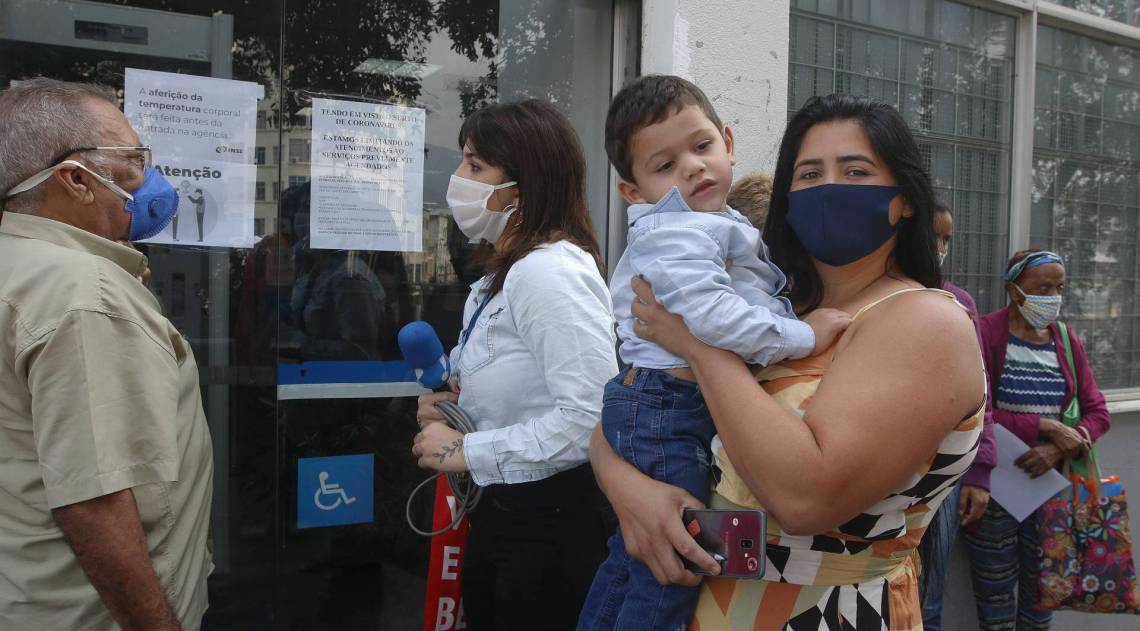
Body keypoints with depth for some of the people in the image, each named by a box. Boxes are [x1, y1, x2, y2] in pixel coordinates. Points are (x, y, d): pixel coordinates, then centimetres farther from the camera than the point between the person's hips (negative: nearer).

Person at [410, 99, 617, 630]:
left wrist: (466, 452, -20)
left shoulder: (549, 272, -20)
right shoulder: (507, 273, 11)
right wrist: (459, 406, 3)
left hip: (546, 525, -9)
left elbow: (591, 416, -29)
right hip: (497, 511, 9)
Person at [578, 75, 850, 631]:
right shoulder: (672, 232, -18)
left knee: (631, 558, 22)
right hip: (669, 412, -10)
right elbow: (708, 313, -32)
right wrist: (802, 336, -24)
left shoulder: (721, 227, 15)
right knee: (669, 583, -2)